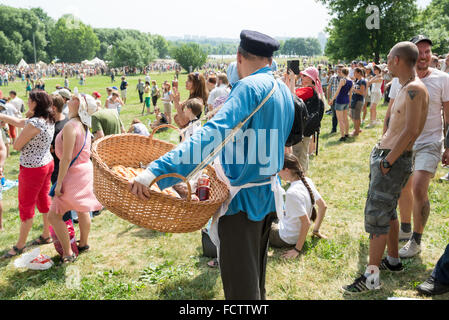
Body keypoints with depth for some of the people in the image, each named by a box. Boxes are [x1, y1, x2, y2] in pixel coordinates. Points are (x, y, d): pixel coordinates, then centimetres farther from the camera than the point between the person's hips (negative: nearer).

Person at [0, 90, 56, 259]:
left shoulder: (34, 123, -26)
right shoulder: (49, 120, 3)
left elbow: (16, 146, -16)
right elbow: (18, 122, 15)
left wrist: (23, 131, -1)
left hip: (32, 169, -9)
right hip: (47, 164, 9)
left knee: (26, 206, 5)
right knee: (44, 201, 19)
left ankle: (20, 245, 18)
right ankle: (46, 235, 33)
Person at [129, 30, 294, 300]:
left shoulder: (249, 87, -19)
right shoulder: (284, 90, 8)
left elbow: (214, 134, -34)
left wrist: (156, 170, -39)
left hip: (244, 197, -9)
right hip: (269, 194, 9)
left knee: (240, 285, 5)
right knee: (256, 275, 26)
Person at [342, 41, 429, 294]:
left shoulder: (415, 89, -17)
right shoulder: (406, 88, 15)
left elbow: (411, 131, -24)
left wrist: (388, 161, -21)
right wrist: (383, 149, 11)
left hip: (395, 160, -10)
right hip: (387, 155, 10)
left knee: (376, 214, -7)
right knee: (387, 210, 19)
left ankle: (372, 278, 2)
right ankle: (394, 261, 35)